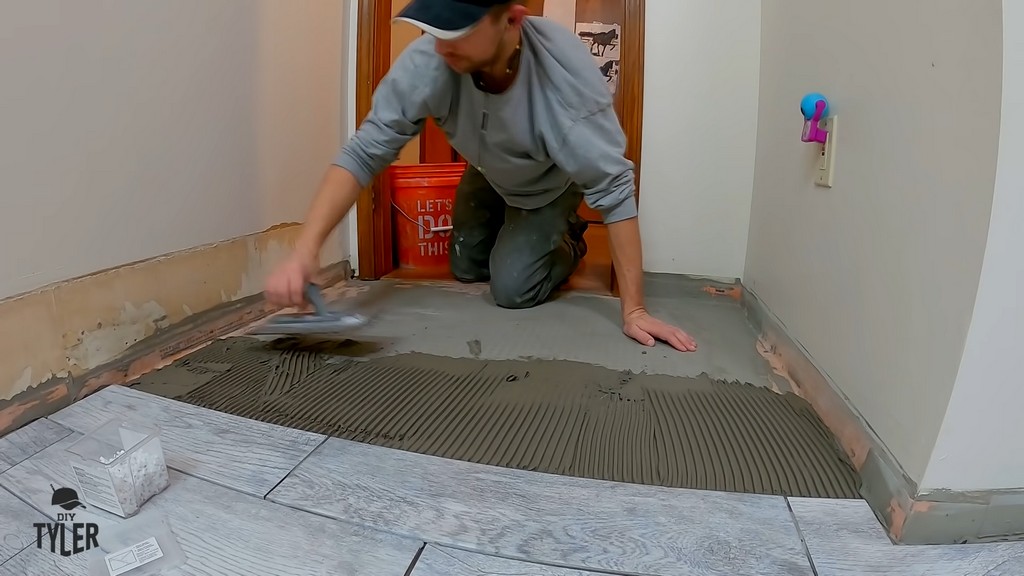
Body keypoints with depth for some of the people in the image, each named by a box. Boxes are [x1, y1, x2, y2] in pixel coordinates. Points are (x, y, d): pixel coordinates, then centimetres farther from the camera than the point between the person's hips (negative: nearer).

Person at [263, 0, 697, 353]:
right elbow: (364, 153, -29)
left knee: (512, 288, -11)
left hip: (549, 184, -3)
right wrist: (304, 252, -42)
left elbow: (612, 187, -39)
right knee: (467, 269, 17)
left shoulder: (566, 71, -42)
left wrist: (633, 310, -39)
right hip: (489, 174, 4)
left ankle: (568, 245, 19)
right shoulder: (427, 63, -35)